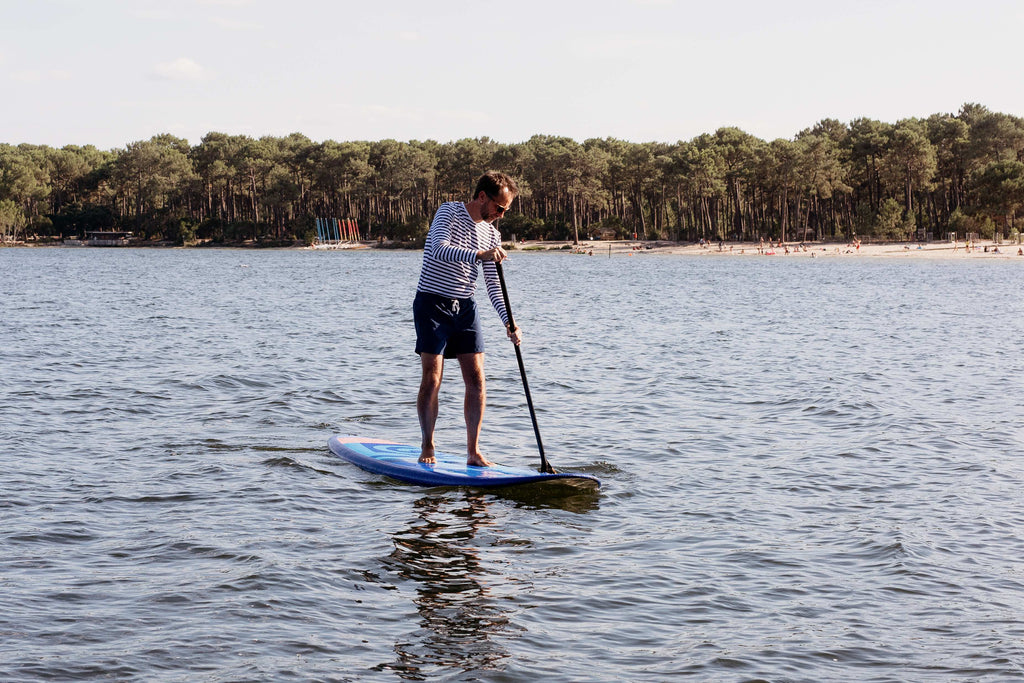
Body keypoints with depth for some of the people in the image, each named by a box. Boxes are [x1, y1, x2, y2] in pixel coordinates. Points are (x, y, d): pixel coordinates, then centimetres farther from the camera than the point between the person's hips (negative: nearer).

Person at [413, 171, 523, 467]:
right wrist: (479, 255, -40)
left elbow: (493, 286, 9)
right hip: (433, 304, -6)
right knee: (432, 378, -8)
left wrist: (508, 322, -5)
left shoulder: (491, 234, 9)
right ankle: (427, 448, 3)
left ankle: (473, 451, 4)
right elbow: (439, 250, -28)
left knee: (476, 379, -1)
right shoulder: (449, 212, -9)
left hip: (465, 309, 6)